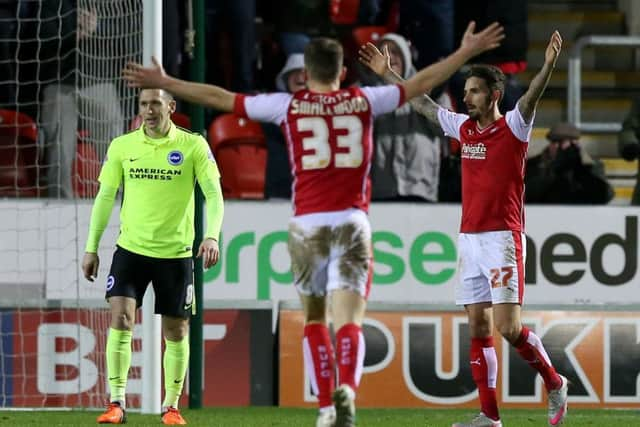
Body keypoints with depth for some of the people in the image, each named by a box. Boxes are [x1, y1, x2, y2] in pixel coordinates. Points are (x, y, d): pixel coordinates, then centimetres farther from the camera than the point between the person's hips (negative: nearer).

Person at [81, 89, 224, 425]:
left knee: (176, 332, 6)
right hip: (131, 248, 1)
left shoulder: (193, 146, -5)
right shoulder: (122, 147, 1)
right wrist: (91, 248, 6)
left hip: (175, 252, -1)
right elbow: (105, 197, 8)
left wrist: (211, 236, -24)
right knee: (120, 319, -15)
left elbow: (213, 194, -8)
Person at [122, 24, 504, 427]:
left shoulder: (289, 105, 4)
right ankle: (347, 390, -33)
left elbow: (222, 98, 9)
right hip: (353, 223, 0)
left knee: (314, 318, 16)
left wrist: (164, 83, 18)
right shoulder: (363, 101, 6)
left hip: (308, 224, 0)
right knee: (349, 321, -6)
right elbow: (420, 83, 17)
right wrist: (466, 52, 28)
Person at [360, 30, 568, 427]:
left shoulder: (513, 128, -5)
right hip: (470, 240, 7)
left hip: (503, 238, -7)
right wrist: (387, 73, 31)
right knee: (478, 328, 3)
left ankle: (555, 384, 9)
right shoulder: (463, 127, 13)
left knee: (508, 327, -13)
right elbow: (424, 103, 25)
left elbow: (531, 98, -24)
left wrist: (548, 67, -42)